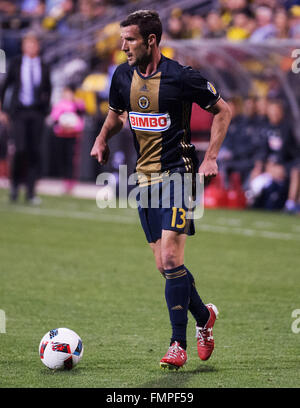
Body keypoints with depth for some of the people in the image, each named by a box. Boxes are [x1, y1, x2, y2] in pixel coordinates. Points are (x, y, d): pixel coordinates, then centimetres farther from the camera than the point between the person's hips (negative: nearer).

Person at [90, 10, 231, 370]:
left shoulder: (180, 77, -12)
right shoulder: (123, 76, 5)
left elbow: (222, 111, -1)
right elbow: (116, 113, 25)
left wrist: (211, 157, -7)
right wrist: (102, 140, 5)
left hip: (177, 174, -6)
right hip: (145, 178, 6)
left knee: (170, 259, -16)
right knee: (164, 266, 7)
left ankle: (178, 344, -10)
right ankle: (204, 316, 30)